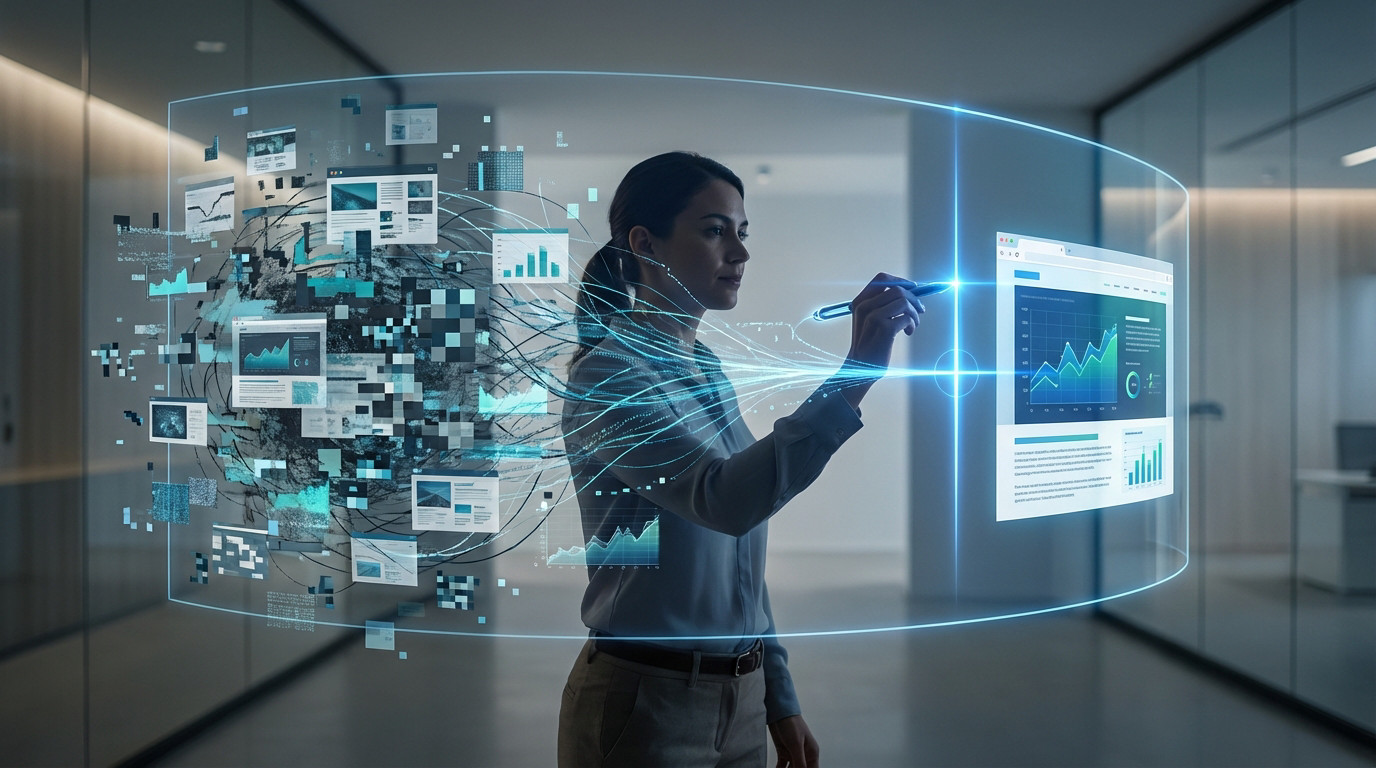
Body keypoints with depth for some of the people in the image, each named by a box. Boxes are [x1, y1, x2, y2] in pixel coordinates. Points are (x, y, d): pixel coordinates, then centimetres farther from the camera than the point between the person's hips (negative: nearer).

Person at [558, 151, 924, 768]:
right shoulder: (608, 373, -15)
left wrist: (780, 700, 13)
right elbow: (726, 500, -32)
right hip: (646, 706, -7)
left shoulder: (707, 371, 9)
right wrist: (855, 377, -35)